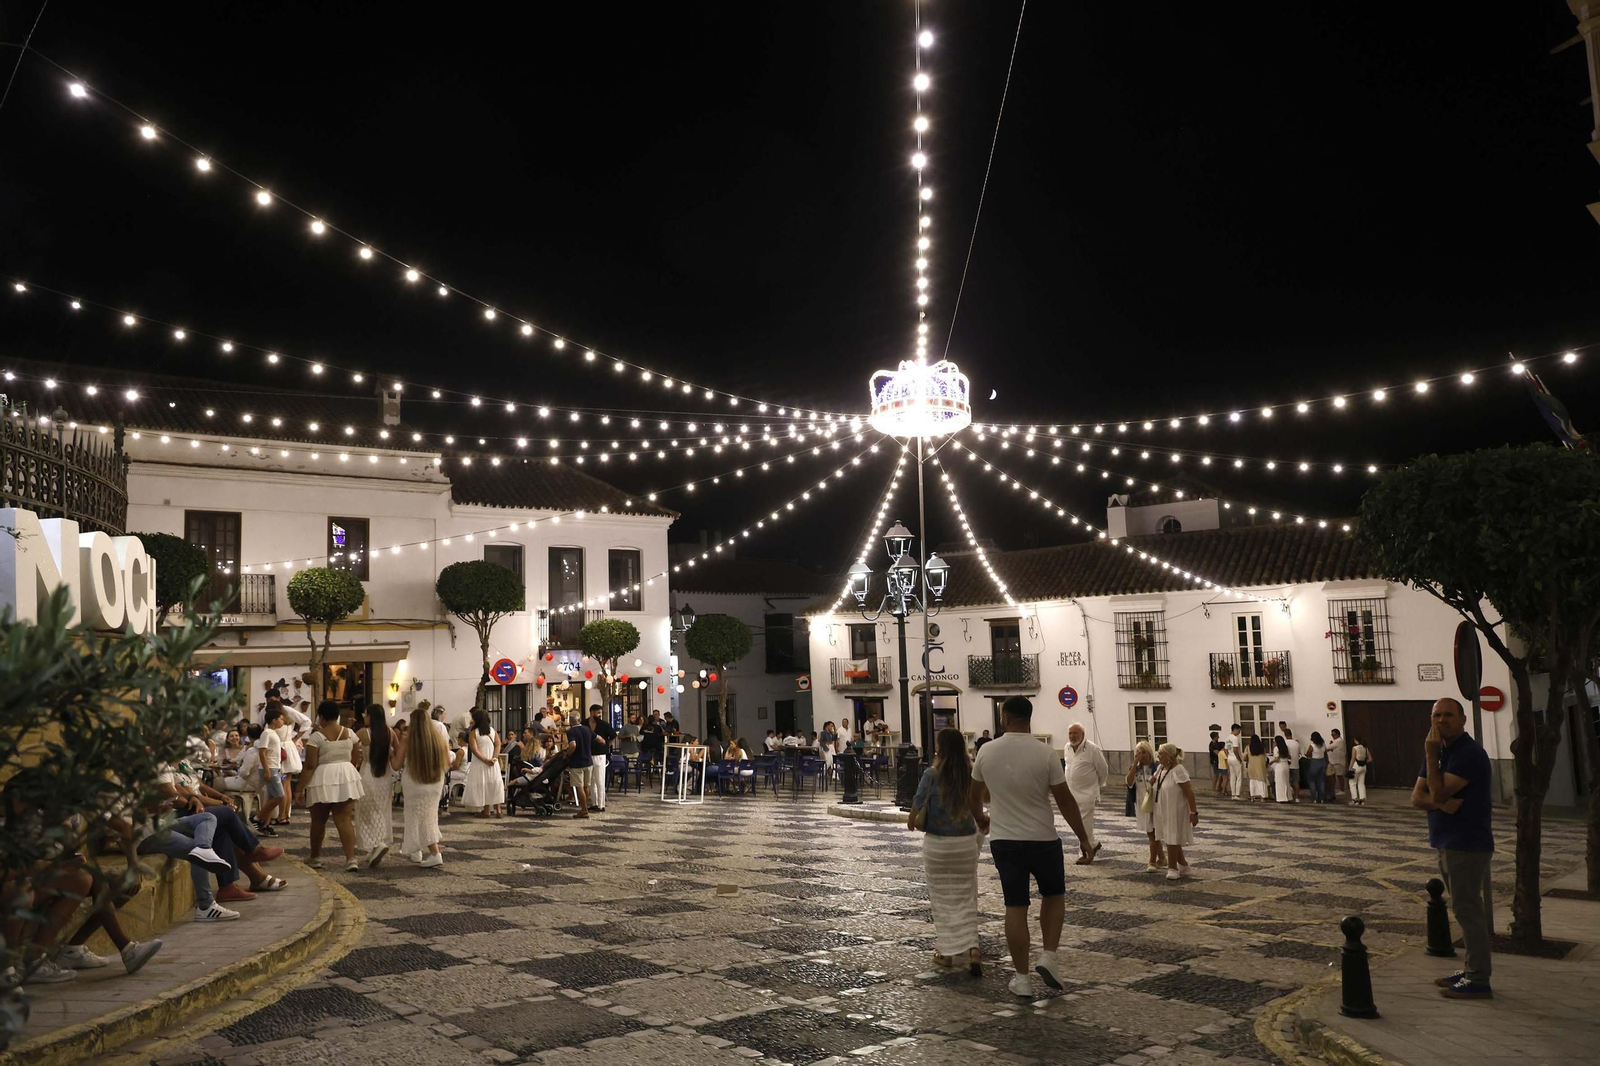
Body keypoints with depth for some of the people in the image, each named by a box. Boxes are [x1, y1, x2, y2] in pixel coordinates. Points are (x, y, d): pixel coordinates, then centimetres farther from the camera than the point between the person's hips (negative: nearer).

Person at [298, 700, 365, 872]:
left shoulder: (317, 736, -8)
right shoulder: (350, 734, 5)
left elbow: (310, 765, -11)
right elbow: (355, 760, 11)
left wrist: (301, 788, -6)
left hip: (323, 780, -3)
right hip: (346, 777, 3)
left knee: (318, 820, 13)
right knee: (344, 820, 1)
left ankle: (316, 858, 26)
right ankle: (351, 859, -10)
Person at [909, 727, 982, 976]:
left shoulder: (932, 774, -15)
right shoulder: (972, 774, -6)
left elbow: (918, 804, -4)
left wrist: (911, 821, 18)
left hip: (937, 843, -2)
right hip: (967, 842, 3)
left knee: (942, 899, 12)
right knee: (966, 899, 11)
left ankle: (946, 951, 19)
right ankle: (972, 948, -5)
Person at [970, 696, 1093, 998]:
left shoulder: (986, 752, -4)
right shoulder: (1045, 753, -13)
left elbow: (975, 795, 11)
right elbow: (1065, 801, -9)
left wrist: (980, 818, 32)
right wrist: (1084, 839, 1)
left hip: (1003, 841, 2)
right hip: (1042, 840, -2)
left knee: (1015, 907, 8)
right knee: (1054, 895, 21)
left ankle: (1021, 978, 12)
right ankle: (1049, 956, 7)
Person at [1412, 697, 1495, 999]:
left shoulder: (1469, 753, -17)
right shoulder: (1439, 751, 13)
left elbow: (1438, 792, -23)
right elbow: (1417, 797, 5)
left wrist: (1430, 754, -20)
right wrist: (1441, 802, -15)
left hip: (1467, 844, -10)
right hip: (1449, 843, 10)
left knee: (1467, 909, -7)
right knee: (1466, 909, 16)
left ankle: (1478, 981, -2)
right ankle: (1473, 970, 25)